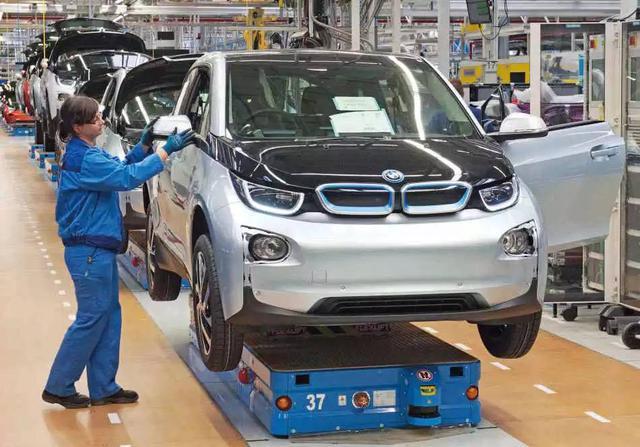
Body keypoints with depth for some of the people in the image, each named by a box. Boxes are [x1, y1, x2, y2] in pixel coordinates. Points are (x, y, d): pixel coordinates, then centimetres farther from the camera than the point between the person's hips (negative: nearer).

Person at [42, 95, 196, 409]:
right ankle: (58, 388, 10)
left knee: (108, 316, 13)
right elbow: (127, 178, -27)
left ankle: (103, 388, 19)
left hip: (99, 250, 10)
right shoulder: (84, 159, -20)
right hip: (89, 251, -10)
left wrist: (143, 145, 5)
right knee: (91, 320, -1)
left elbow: (118, 170, 19)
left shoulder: (86, 154, 12)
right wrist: (166, 151, -24)